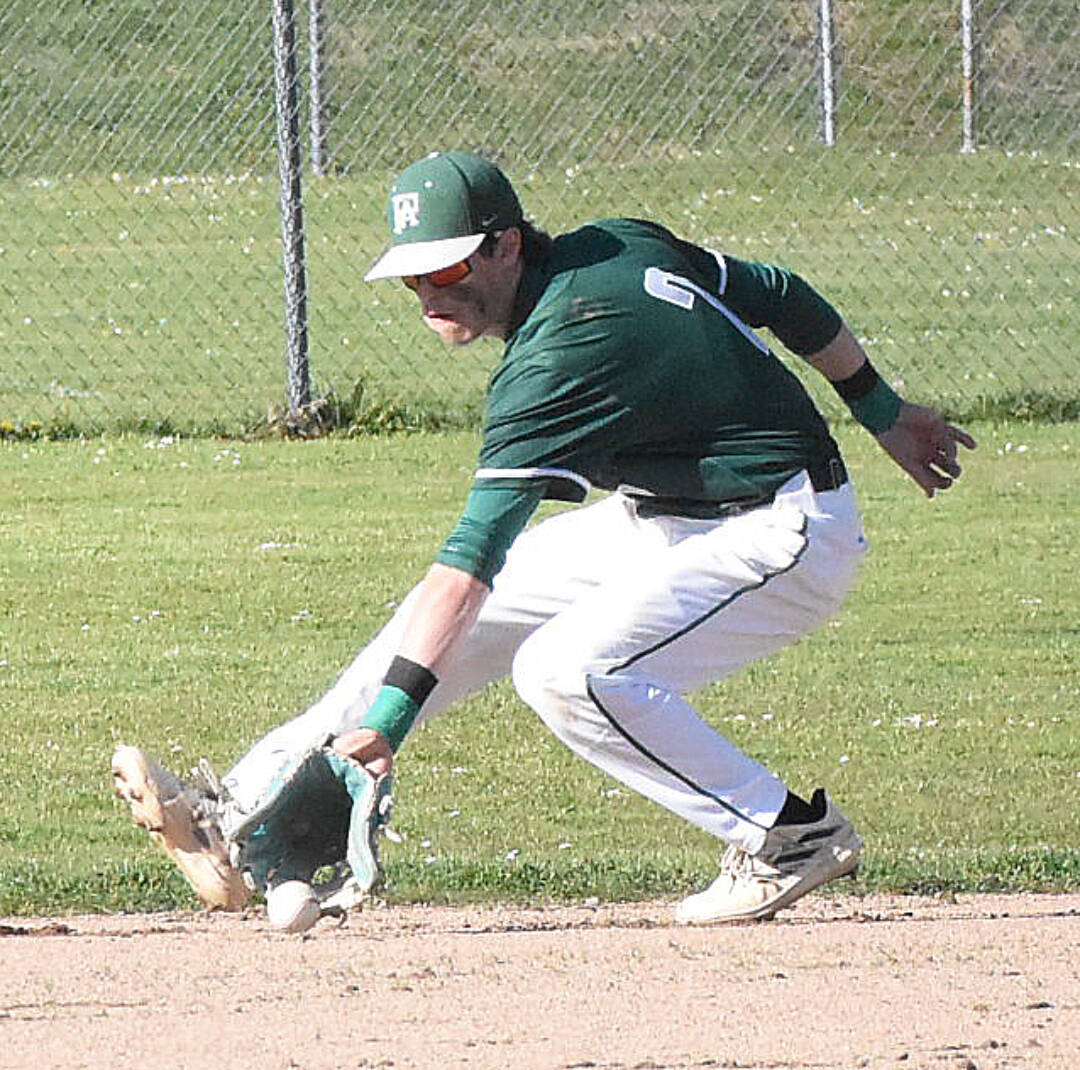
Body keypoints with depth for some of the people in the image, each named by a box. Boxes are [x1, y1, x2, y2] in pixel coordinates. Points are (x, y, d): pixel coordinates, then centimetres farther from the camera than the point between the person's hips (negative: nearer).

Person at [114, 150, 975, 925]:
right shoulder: (617, 245, -2)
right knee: (450, 616, 4)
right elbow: (786, 298, 9)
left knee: (566, 671, -29)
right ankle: (248, 807, 7)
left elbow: (473, 555, -33)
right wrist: (885, 414, 23)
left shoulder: (558, 358, -27)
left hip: (781, 540, -10)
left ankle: (792, 836, -14)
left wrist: (391, 710, -37)